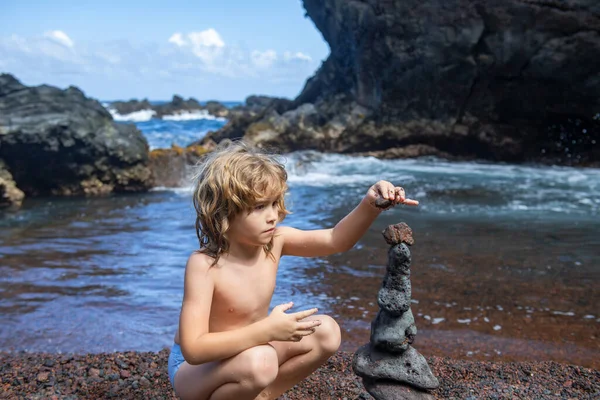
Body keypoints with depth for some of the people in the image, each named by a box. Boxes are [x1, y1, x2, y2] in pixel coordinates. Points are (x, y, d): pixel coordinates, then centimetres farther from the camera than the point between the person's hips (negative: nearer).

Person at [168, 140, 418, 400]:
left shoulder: (275, 240, -12)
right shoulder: (204, 264, -30)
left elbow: (336, 241, -7)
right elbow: (193, 349, -35)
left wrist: (370, 205, -25)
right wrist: (266, 330, -41)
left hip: (246, 350, 7)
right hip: (194, 367, -7)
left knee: (326, 332, -4)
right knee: (260, 362, -37)